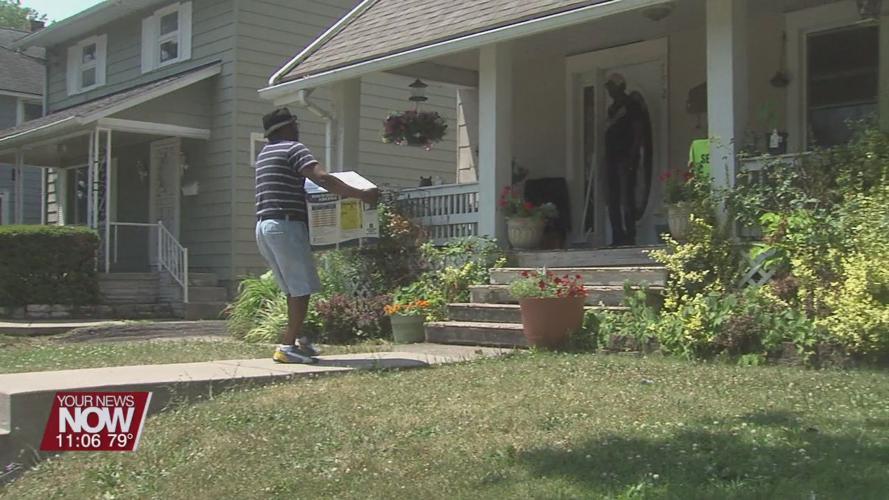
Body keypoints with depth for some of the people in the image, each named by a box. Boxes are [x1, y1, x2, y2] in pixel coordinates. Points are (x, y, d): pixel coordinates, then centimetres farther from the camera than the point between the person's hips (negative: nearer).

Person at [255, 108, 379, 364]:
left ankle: (298, 337, 19)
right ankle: (288, 346, -7)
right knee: (303, 288, -4)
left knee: (294, 289, 16)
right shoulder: (294, 149, -6)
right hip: (285, 225, -9)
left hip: (263, 226, 9)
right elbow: (322, 178, -20)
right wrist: (360, 194, -20)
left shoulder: (264, 153, 21)